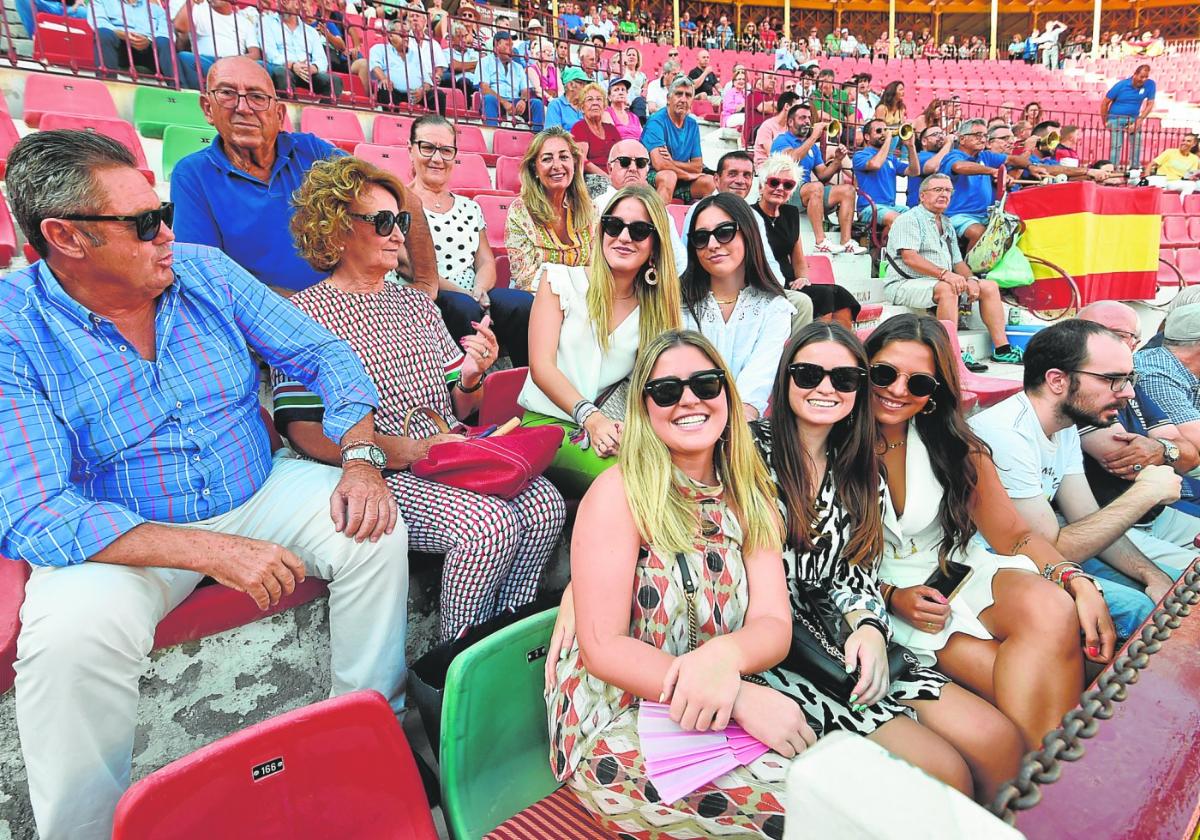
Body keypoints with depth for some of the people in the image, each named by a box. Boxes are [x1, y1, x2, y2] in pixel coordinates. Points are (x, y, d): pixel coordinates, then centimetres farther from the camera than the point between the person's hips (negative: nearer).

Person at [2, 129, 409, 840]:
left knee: (375, 527, -17)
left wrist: (360, 456, -18)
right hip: (119, 539, -3)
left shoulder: (205, 270, -3)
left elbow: (323, 355, 0)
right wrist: (211, 551, -32)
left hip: (256, 492, 4)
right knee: (74, 632, -32)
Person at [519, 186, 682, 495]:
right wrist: (590, 417, -20)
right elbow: (541, 366, -5)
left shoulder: (655, 308, 13)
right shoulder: (560, 280, 5)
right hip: (547, 422, -4)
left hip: (613, 429, 4)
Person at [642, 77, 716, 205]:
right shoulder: (656, 121, -12)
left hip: (679, 181, 6)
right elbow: (659, 164, -25)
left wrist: (672, 162, -14)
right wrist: (688, 174, -12)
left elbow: (698, 166, 4)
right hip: (651, 177, -6)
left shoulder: (692, 125, 7)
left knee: (708, 181, -15)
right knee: (669, 176, -35)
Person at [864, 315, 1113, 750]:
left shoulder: (955, 447, 3)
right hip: (880, 595, -4)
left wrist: (1078, 582, -14)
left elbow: (1014, 535, 3)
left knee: (1052, 610, -29)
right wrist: (892, 597, -17)